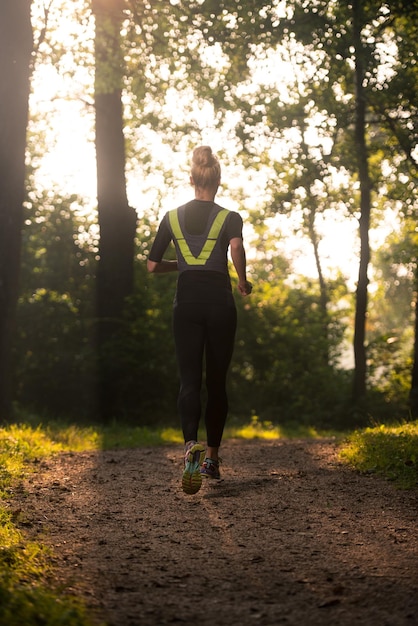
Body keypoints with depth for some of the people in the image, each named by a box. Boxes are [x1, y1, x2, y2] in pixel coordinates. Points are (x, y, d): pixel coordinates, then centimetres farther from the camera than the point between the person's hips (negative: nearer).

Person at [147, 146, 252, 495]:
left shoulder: (172, 217, 9)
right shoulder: (229, 218, 1)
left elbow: (153, 265, 11)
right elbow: (236, 248, -21)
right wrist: (243, 281, -5)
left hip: (187, 302, 1)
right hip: (219, 301, -1)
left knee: (189, 380, -6)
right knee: (217, 382, 12)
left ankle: (191, 446, -32)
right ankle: (212, 455, 17)